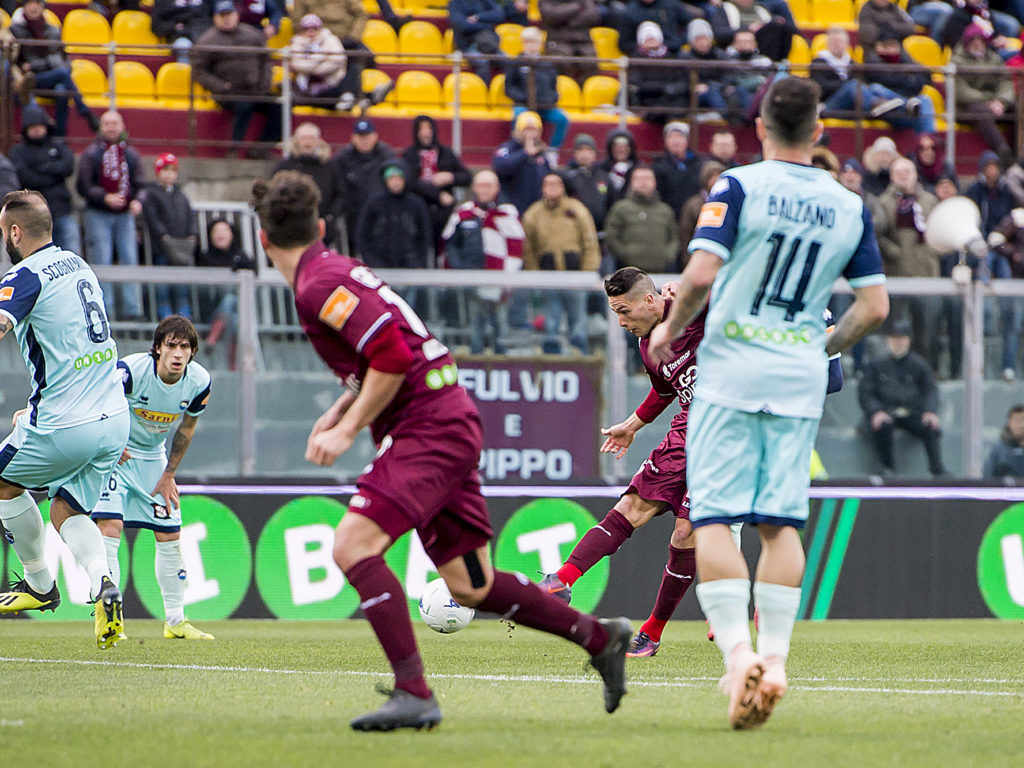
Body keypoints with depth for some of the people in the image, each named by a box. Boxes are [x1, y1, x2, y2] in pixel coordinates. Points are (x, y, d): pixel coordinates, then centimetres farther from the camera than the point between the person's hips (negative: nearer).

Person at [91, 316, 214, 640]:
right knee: (109, 528, -19)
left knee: (170, 536, 5)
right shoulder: (130, 370, -30)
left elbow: (186, 427, 3)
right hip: (113, 452, -5)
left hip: (153, 457, 5)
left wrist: (169, 475, 4)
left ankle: (175, 620, 17)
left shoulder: (199, 382, -15)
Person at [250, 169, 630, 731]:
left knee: (354, 546, -20)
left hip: (429, 427, -10)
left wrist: (347, 431, -14)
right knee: (470, 586, 15)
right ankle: (599, 637, 26)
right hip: (450, 420, 10)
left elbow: (392, 357, -21)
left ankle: (414, 694, -25)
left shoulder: (318, 286, -13)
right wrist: (337, 413, 18)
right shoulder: (338, 270, 17)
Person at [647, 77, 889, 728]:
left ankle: (737, 647, -19)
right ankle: (774, 658, 0)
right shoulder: (850, 206, 7)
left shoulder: (739, 187, -5)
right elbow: (875, 306, 7)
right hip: (801, 380, 4)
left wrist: (671, 328, 1)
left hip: (733, 369, -4)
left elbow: (702, 273, -16)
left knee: (714, 515, -4)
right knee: (782, 521, 8)